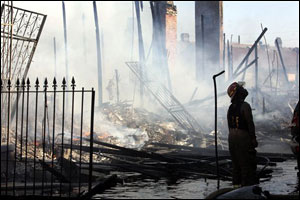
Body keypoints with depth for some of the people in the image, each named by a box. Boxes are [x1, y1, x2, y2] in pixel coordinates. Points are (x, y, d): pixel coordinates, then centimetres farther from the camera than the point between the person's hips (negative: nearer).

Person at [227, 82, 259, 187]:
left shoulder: (230, 108, 6)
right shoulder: (245, 106, -17)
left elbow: (229, 125, 9)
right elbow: (250, 123, -17)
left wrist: (232, 136, 16)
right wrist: (253, 138, -12)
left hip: (232, 136, 7)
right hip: (243, 137, -7)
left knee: (236, 162, 14)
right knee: (247, 163, 0)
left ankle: (236, 183, 19)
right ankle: (247, 183, 2)